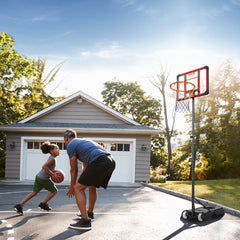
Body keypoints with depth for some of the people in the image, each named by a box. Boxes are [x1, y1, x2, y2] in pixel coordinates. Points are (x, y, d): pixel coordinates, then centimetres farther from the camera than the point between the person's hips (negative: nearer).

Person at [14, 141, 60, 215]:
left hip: (38, 176, 9)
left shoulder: (51, 158, 15)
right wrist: (52, 174, -21)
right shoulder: (52, 159, -16)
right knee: (54, 191, 10)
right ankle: (43, 204, 17)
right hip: (44, 179, -9)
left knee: (34, 192, 12)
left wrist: (53, 173, 14)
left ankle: (19, 205, 4)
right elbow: (44, 166, -27)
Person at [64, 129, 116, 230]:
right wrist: (77, 182, 45)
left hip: (99, 163, -9)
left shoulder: (70, 145, 10)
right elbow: (85, 167, 40)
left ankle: (85, 221, -6)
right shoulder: (83, 141, 35)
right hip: (111, 161, 9)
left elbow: (74, 170, 12)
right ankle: (90, 213, 43)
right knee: (92, 186, 29)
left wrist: (72, 187, 25)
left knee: (78, 188, -1)